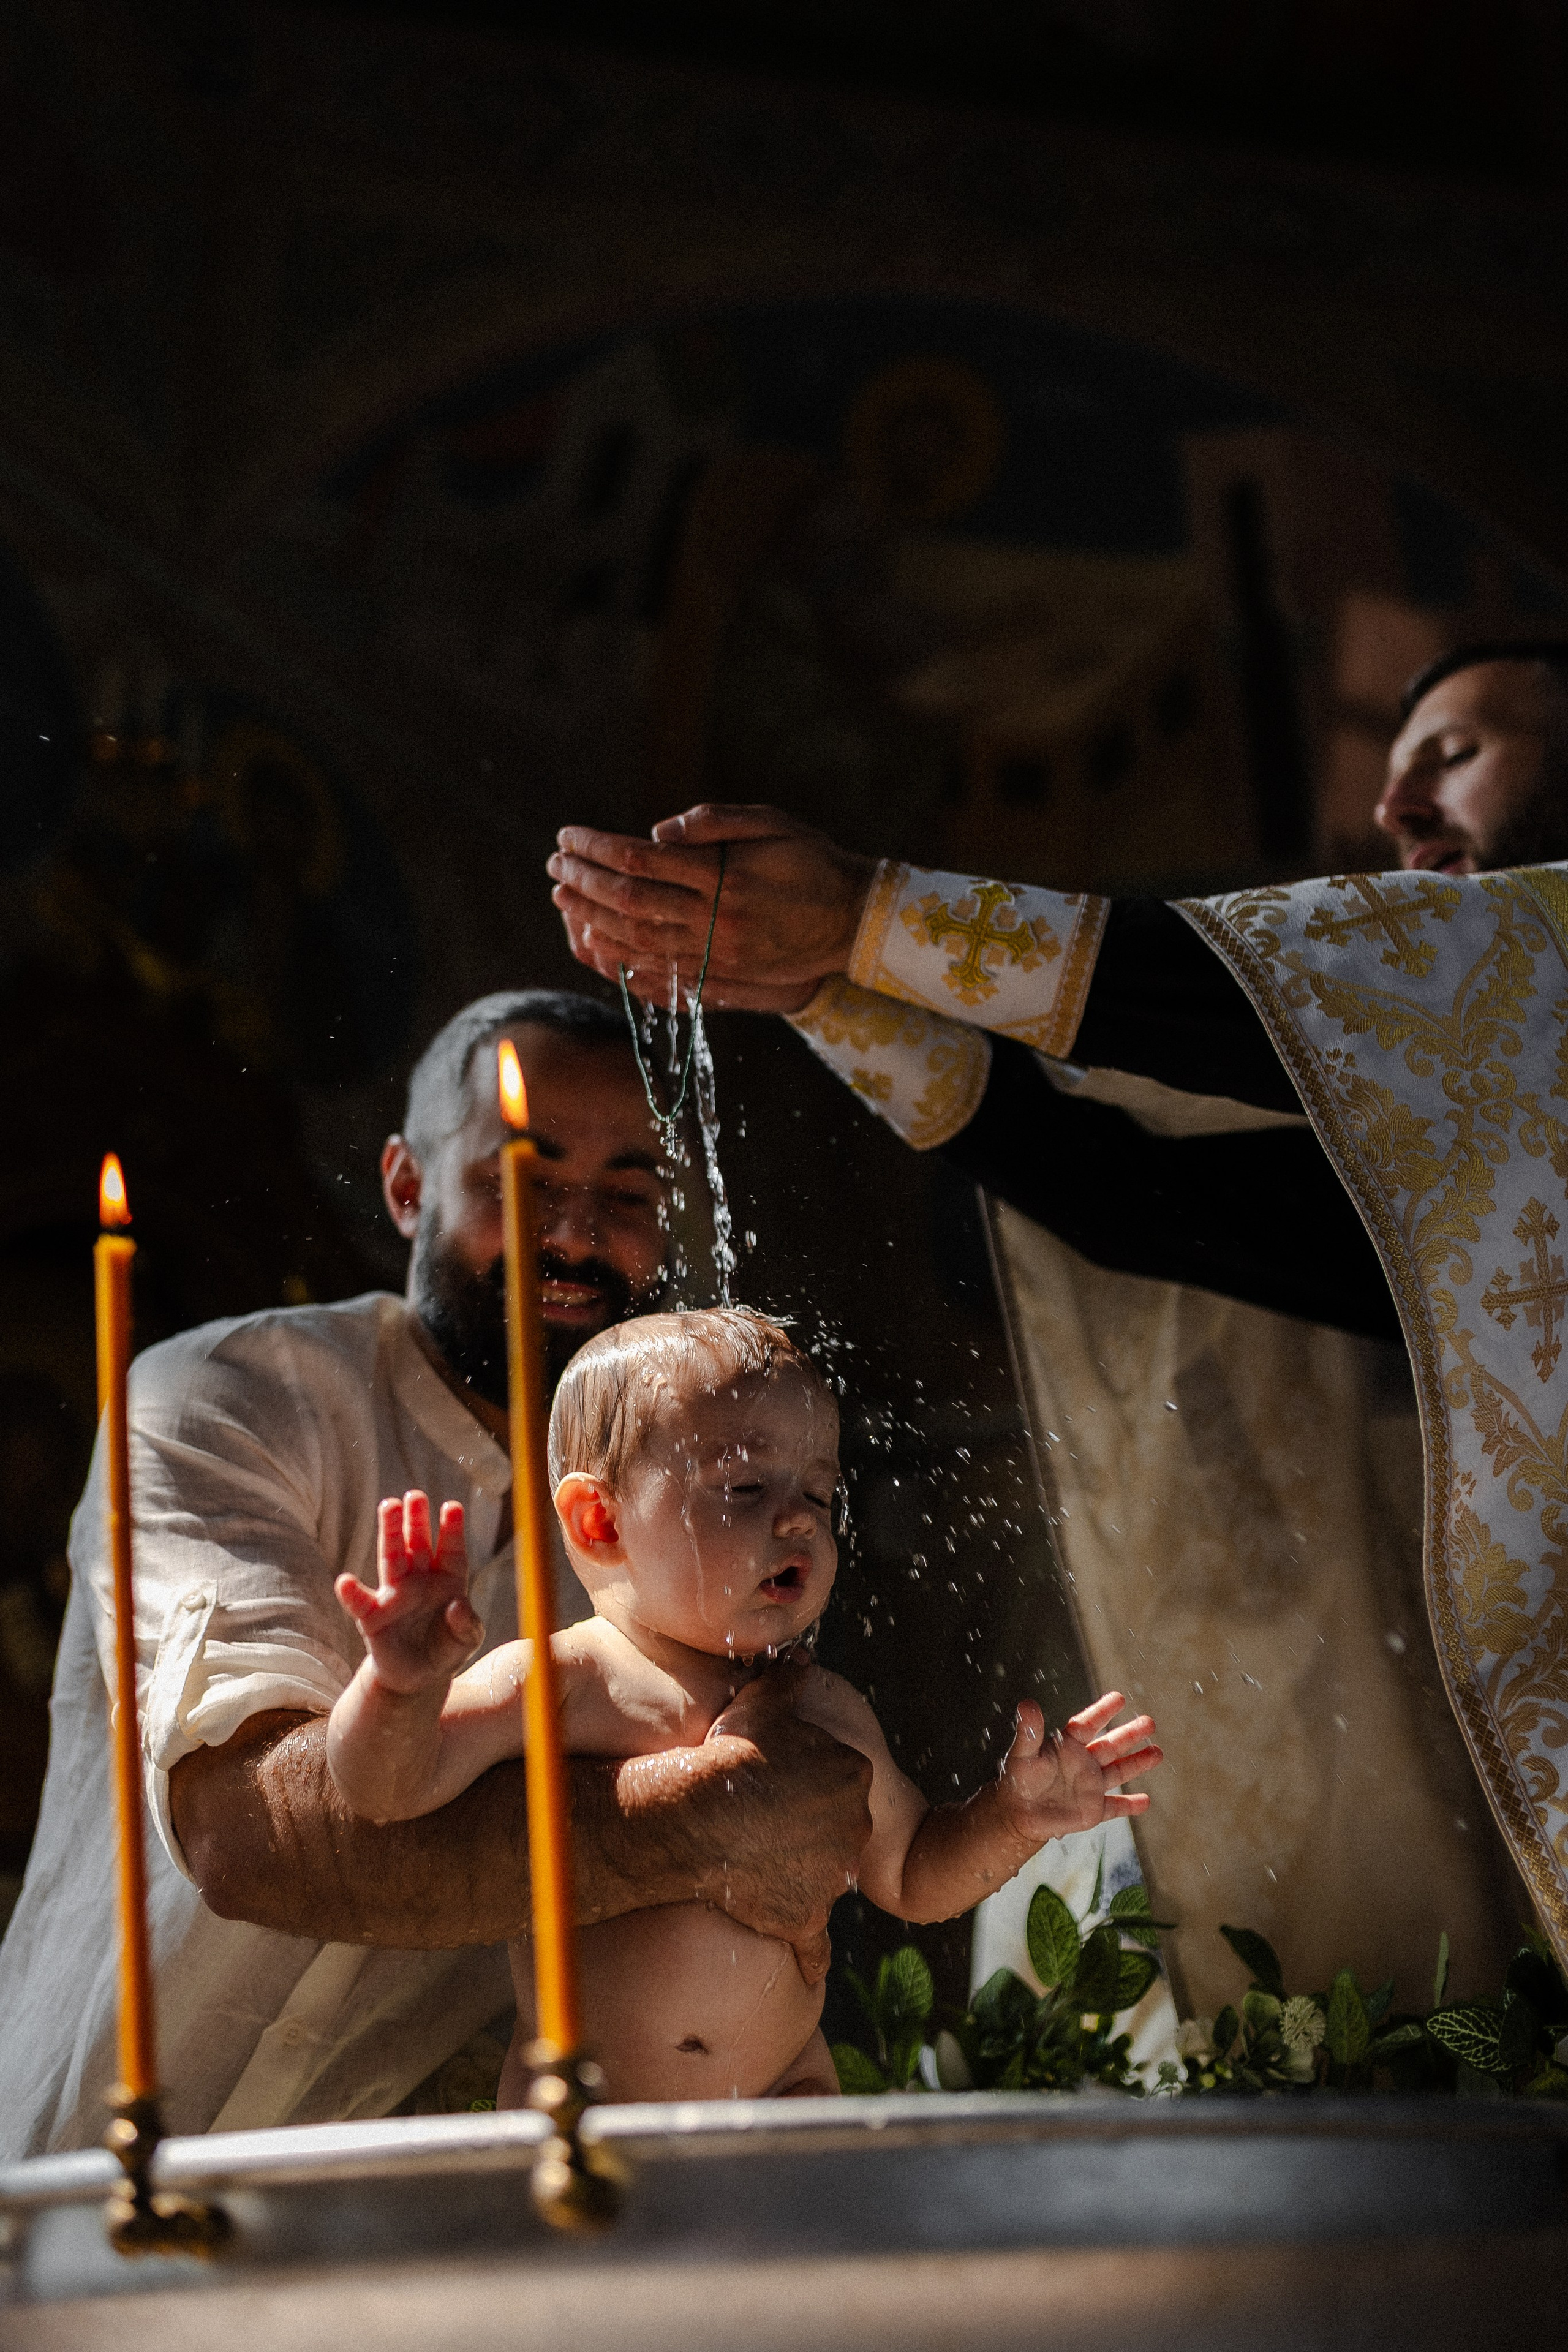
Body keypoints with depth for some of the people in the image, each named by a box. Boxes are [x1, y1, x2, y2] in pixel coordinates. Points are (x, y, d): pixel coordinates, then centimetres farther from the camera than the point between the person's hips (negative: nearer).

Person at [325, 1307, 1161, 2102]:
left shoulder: (826, 1717, 3)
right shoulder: (553, 1688, -11)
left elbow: (912, 1876, 17)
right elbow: (391, 1788, -21)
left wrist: (1011, 1818, 0)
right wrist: (402, 1685, -41)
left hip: (784, 2098, 3)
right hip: (575, 2111, -3)